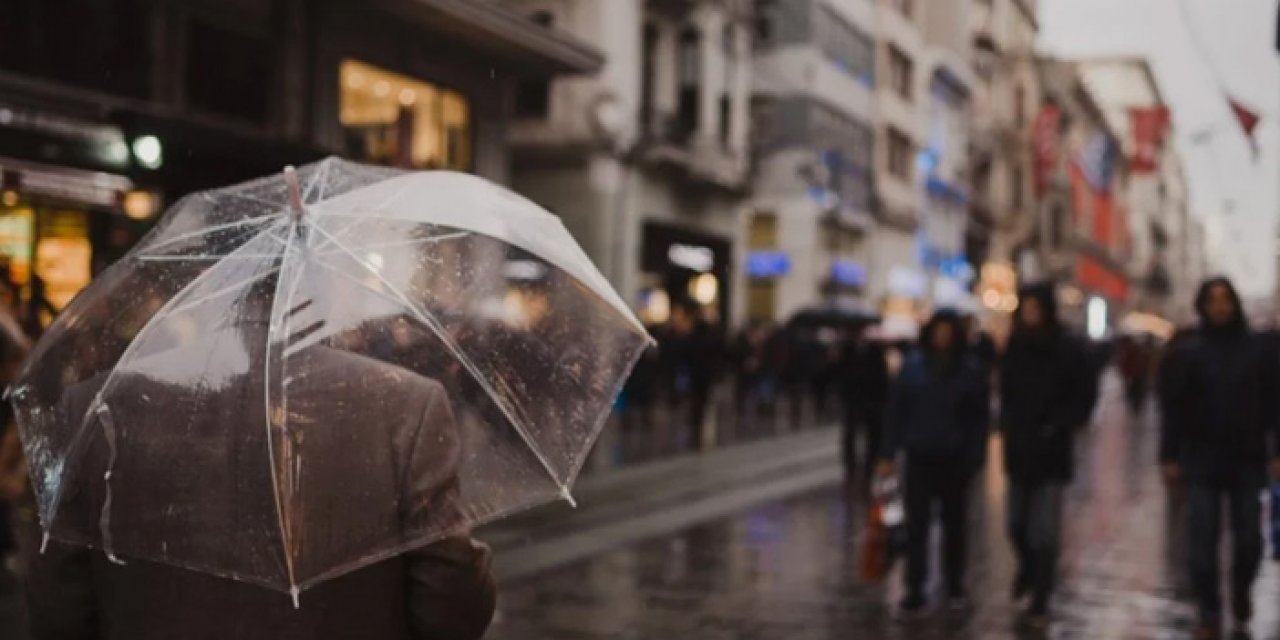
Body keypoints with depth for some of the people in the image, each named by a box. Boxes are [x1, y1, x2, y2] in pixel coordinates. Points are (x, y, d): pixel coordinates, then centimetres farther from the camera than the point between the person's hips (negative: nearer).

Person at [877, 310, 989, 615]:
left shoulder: (970, 368, -4)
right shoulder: (914, 364, -2)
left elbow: (979, 417, -3)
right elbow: (897, 410, -1)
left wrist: (974, 458, -8)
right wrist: (889, 453, -4)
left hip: (954, 458, 0)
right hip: (920, 456, 0)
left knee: (954, 524, 13)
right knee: (916, 525, -1)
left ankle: (954, 587, 28)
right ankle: (914, 591, 3)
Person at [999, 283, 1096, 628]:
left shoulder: (1071, 349, -8)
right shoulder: (1015, 346, 3)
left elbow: (1084, 398, -4)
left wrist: (1056, 428, -13)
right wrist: (1008, 426, -1)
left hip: (1052, 454, -4)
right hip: (1019, 451, 4)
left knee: (1043, 534, -6)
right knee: (1017, 525, 13)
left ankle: (1039, 602, 7)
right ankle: (1027, 571, 43)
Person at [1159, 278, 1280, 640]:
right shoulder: (1186, 352, -1)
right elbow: (1172, 407, -2)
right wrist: (1170, 457, -5)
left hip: (1247, 461, 1)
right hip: (1202, 463, -1)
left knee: (1249, 540, 5)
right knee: (1203, 544, 0)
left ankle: (1241, 592, 33)